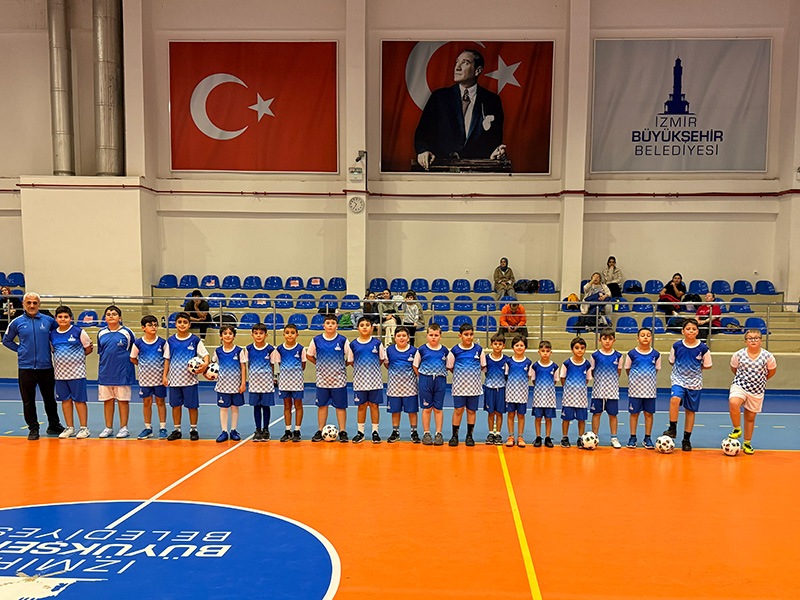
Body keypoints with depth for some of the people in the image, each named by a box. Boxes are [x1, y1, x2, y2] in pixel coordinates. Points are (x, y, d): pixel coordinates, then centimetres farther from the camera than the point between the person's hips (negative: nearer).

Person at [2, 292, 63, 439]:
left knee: (50, 399, 10)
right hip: (25, 368, 0)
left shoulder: (48, 320, 2)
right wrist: (20, 350, 3)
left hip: (46, 367, 1)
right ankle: (33, 429, 16)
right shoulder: (17, 322, 1)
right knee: (28, 401, 4)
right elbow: (6, 340, 14)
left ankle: (54, 426, 24)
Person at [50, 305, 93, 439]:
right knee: (65, 400, 9)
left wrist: (77, 357, -3)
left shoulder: (79, 332, -3)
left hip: (77, 372, -4)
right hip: (60, 372, 4)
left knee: (79, 400, -1)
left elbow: (88, 348, 3)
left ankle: (84, 428, 7)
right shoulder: (52, 335, 8)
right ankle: (70, 428, 18)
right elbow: (53, 350, 21)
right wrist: (62, 358, 6)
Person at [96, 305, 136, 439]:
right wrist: (104, 365, 11)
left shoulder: (127, 332, -2)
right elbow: (100, 352, 17)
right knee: (107, 400, 8)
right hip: (105, 372, 3)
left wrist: (130, 359, 1)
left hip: (122, 372, -3)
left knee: (123, 400, 2)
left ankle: (124, 428, 11)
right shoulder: (101, 333, 8)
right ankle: (108, 428, 19)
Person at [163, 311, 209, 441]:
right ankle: (177, 430, 21)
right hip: (174, 379, 2)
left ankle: (193, 430, 16)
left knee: (192, 406, 2)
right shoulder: (171, 340, 5)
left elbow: (205, 354, -1)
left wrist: (205, 364, -22)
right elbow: (167, 359, 11)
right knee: (176, 405, 9)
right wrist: (165, 376, 6)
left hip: (190, 379, -2)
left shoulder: (195, 340, -2)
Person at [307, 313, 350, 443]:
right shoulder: (317, 340, 0)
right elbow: (309, 355, 13)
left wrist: (341, 366, -1)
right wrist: (320, 364, 6)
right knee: (322, 405, 8)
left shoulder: (343, 340, -5)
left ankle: (342, 432, 11)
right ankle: (320, 431, 18)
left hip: (339, 379, -1)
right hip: (322, 379, 2)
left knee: (340, 406, 3)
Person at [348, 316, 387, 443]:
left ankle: (375, 432, 15)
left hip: (375, 380, 0)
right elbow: (351, 361, 9)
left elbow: (382, 359, 8)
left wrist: (373, 368, 2)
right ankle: (360, 432, 17)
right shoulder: (353, 344, 1)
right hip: (359, 380, 0)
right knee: (362, 406, 7)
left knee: (374, 405, 4)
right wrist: (361, 369, 2)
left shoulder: (377, 343, 0)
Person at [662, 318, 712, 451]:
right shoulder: (677, 346, -4)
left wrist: (695, 368, 1)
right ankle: (672, 429, -16)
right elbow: (671, 361, 10)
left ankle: (687, 439, 21)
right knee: (675, 399, -28)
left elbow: (707, 365, 7)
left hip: (695, 383, 1)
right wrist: (681, 368, 1)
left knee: (690, 410, 8)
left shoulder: (702, 348, -6)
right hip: (678, 380, -1)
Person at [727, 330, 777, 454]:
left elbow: (772, 370, 11)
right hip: (739, 386, -1)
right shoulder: (739, 354, -7)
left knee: (750, 417, 11)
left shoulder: (767, 356, -8)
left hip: (757, 390, 1)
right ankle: (737, 429, -8)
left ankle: (747, 443, 30)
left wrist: (761, 379, 13)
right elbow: (733, 367, 13)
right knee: (733, 403, -31)